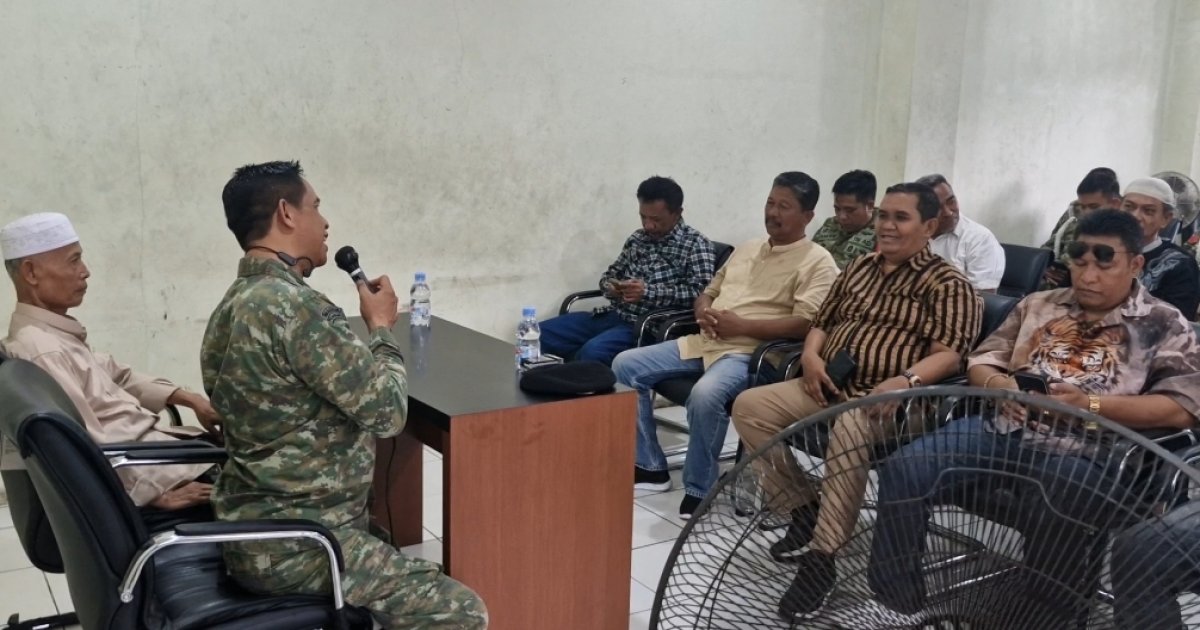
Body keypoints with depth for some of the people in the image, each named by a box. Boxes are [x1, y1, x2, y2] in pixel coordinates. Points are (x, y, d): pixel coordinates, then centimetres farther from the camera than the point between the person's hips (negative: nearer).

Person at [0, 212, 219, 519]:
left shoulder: (57, 333, 10)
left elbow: (115, 375, 21)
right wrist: (160, 495, -22)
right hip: (135, 487, -10)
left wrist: (189, 399, 11)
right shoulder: (43, 352, -22)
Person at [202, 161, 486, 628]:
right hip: (290, 546, -11)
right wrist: (381, 327, -3)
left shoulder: (238, 303, 9)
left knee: (426, 587, 27)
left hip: (258, 527, 11)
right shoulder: (290, 304, -24)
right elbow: (387, 412, -18)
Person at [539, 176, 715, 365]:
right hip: (612, 315, 7)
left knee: (592, 352, -35)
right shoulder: (637, 239, 15)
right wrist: (609, 286, -1)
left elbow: (701, 292, -15)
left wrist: (648, 292, -21)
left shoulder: (695, 244, -4)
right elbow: (610, 274, 24)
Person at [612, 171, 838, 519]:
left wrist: (741, 326, -19)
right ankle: (650, 466, 6)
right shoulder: (747, 248, 21)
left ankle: (699, 489, -16)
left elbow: (805, 324, -16)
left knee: (705, 394, -39)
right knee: (626, 366, -3)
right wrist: (704, 313, -1)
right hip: (703, 342, 8)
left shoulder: (817, 262, -3)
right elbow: (708, 292, 25)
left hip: (750, 353, -8)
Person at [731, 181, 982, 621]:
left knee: (848, 428, -40)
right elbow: (822, 322, 23)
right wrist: (811, 355, 0)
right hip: (829, 387, 7)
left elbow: (950, 355, -12)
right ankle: (803, 509, -1)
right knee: (749, 406, -12)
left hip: (886, 398, -7)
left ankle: (822, 557, -31)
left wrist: (905, 381, -31)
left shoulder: (947, 284, -1)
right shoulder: (860, 267, 19)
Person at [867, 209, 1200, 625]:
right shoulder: (1038, 305, 23)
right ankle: (894, 602, -6)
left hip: (1084, 447, -4)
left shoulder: (1165, 325, 10)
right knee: (902, 471, -20)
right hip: (1004, 427, 4)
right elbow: (981, 361, 20)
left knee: (1061, 517, -38)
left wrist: (1091, 404, -16)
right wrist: (998, 384, -6)